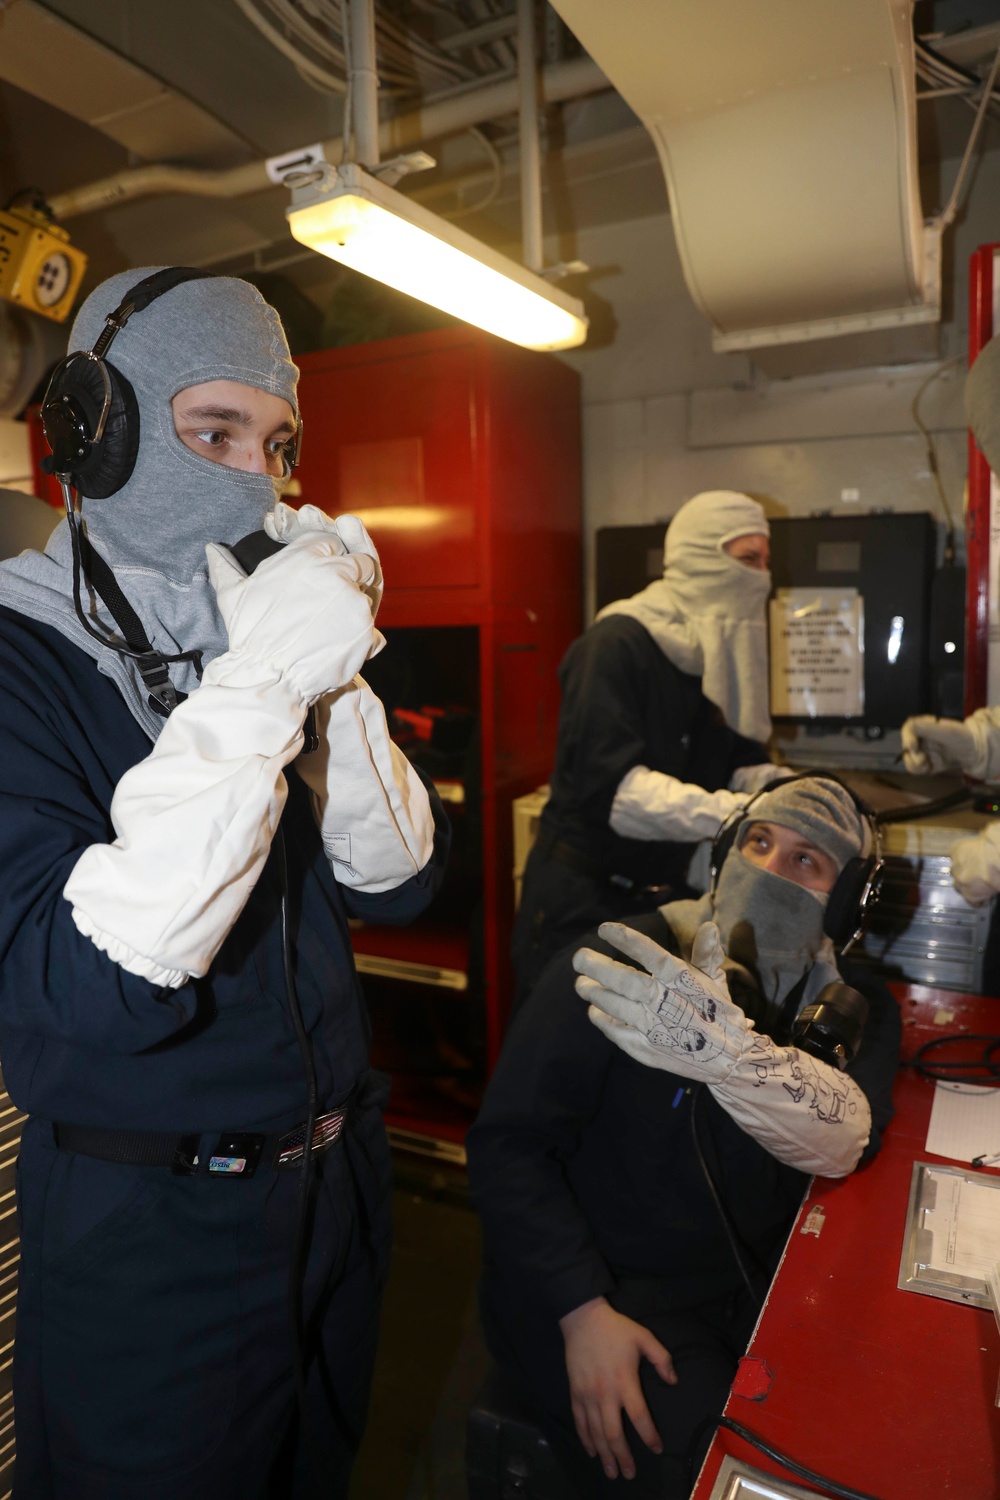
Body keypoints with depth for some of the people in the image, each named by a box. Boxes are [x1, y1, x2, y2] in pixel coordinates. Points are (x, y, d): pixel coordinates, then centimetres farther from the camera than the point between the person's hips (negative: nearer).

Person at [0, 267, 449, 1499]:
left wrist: (331, 680, -19)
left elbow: (399, 886, -5)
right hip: (146, 1233, -5)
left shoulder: (245, 637, 1)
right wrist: (259, 688, -32)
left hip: (334, 1179, 6)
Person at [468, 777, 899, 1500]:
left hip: (763, 1281, 5)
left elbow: (845, 1139, -22)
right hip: (612, 1284, -4)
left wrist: (730, 1053, -41)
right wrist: (583, 1313, -22)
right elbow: (508, 1144, -14)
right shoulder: (622, 966, -14)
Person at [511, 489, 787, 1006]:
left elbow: (744, 765, 5)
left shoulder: (719, 656, 7)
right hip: (582, 900, -7)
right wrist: (738, 813, -36)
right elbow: (610, 786, -28)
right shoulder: (617, 645, -18)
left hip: (667, 894, 7)